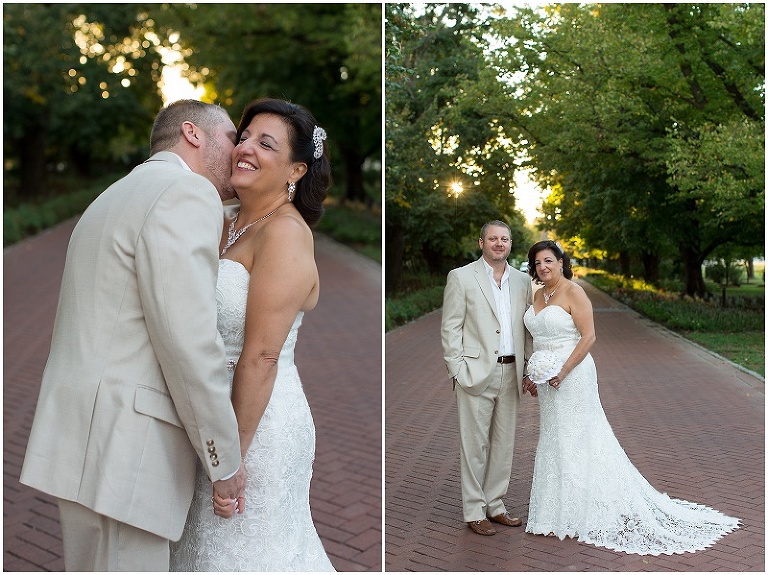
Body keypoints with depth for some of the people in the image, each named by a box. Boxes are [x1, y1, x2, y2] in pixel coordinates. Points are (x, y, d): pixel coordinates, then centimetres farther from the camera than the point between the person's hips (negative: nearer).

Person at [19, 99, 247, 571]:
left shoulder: (113, 199, 22)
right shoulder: (188, 193, -10)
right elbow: (188, 342, -18)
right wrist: (225, 460, -10)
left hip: (79, 440, 10)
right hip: (120, 445, -10)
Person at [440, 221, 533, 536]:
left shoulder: (522, 281, 12)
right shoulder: (461, 277, -2)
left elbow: (527, 328, 14)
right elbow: (450, 328, -5)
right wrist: (458, 370, -12)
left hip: (510, 373, 5)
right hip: (476, 373, -5)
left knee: (504, 443, 12)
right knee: (475, 444, 0)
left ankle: (495, 505, 25)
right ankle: (474, 512, 11)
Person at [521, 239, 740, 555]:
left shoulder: (573, 292, -12)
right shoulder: (538, 295, 10)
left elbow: (588, 337, -17)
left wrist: (562, 372, -21)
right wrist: (531, 373, 10)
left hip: (573, 374, -8)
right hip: (546, 379, 8)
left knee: (577, 439, 0)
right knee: (553, 439, 12)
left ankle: (586, 513, 12)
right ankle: (562, 510, 22)